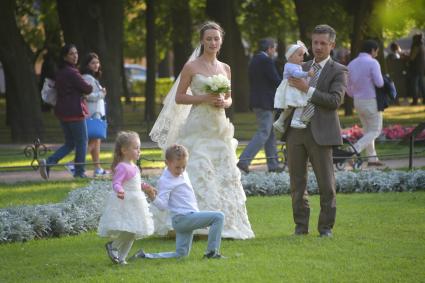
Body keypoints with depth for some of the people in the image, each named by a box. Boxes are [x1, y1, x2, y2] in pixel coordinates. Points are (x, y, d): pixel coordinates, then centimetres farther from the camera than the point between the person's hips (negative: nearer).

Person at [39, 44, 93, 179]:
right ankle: (79, 171, 9)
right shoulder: (72, 73, -16)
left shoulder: (59, 73, 11)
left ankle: (48, 163, -3)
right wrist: (94, 87, 10)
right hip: (75, 112, -8)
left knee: (69, 143, 14)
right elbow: (87, 89, -14)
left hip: (62, 112, 8)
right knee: (82, 141, 6)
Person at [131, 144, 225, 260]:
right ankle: (212, 252, -17)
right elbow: (163, 205, -21)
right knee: (218, 216, -18)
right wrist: (152, 196, -33)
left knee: (181, 254, 13)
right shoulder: (165, 180, -14)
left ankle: (144, 255, 12)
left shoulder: (182, 173, 11)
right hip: (183, 218, -9)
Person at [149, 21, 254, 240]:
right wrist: (204, 98, -15)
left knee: (224, 176, 3)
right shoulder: (192, 66, -2)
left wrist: (223, 103, -3)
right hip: (198, 128, -5)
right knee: (198, 174, -12)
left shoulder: (225, 68, 13)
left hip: (219, 129, 5)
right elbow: (179, 97, -3)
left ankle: (223, 223, 10)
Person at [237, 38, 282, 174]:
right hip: (265, 102, -10)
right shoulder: (266, 61, -14)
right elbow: (276, 80, -14)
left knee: (270, 133, 13)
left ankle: (273, 164, 15)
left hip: (256, 102, 10)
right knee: (263, 133, -9)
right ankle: (244, 160, -18)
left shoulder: (254, 60, 14)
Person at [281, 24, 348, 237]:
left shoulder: (338, 71, 0)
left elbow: (335, 100, -13)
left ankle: (326, 227, 8)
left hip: (319, 133, -5)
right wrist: (282, 122, 9)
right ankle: (301, 225, 15)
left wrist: (307, 89, -16)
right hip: (295, 131, 5)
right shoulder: (302, 68, 17)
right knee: (297, 182, 7)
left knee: (326, 184, -2)